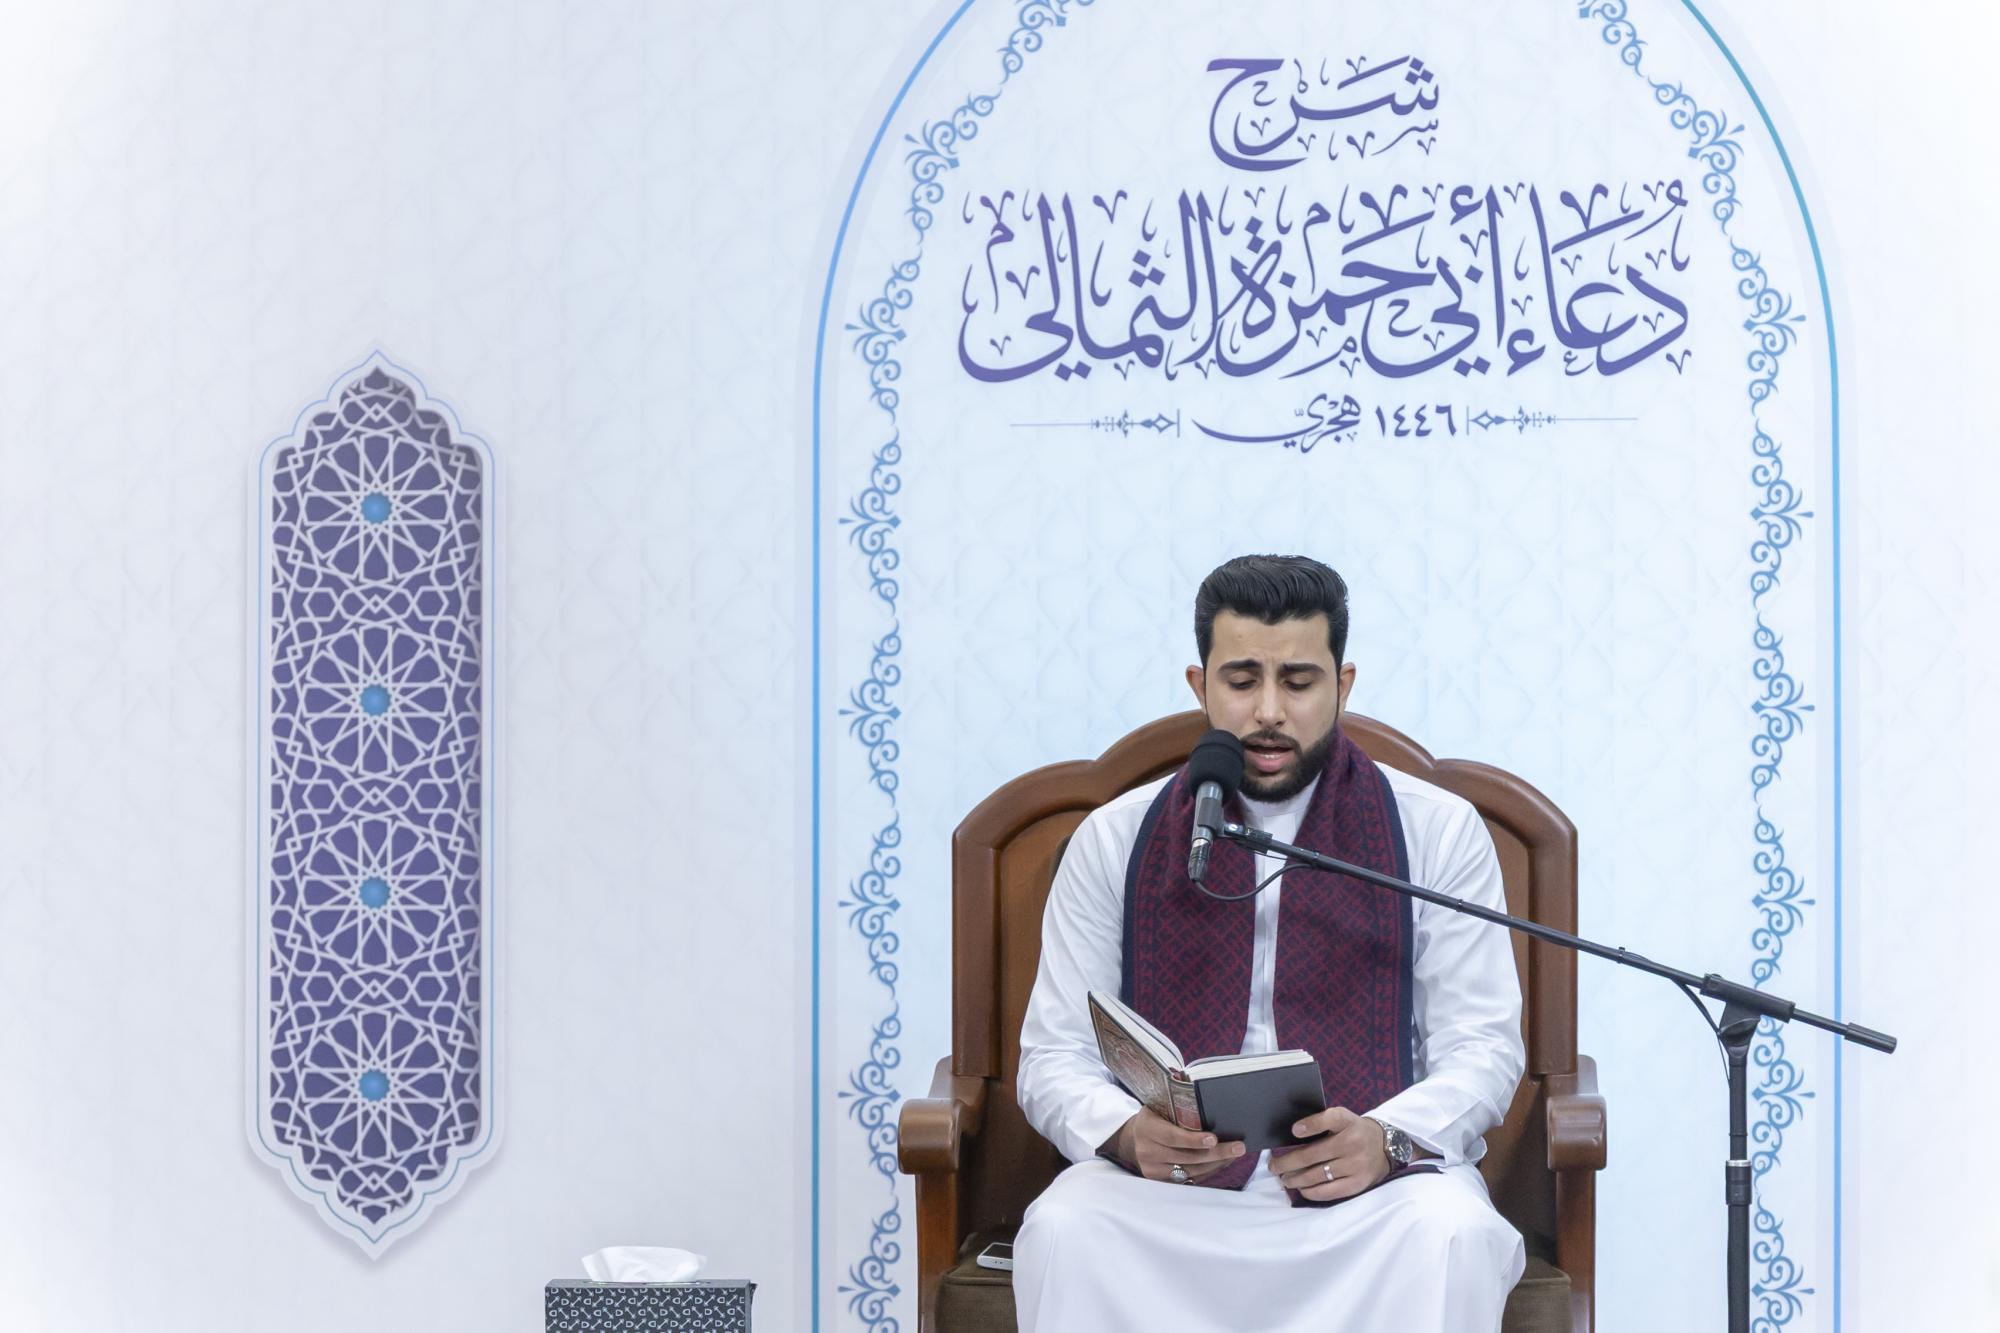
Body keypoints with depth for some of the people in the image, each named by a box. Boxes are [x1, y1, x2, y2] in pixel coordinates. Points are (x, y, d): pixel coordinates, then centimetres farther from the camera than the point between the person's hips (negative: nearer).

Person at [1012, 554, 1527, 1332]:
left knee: (1450, 1235, -34)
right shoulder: (1115, 841, 10)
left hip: (1372, 1185, 0)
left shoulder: (1436, 831, 7)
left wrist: (1386, 1141, -19)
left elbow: (1482, 1045, 3)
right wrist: (1129, 1135, -17)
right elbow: (1055, 1056, 6)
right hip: (1165, 1186, 1)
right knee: (1062, 1231, -31)